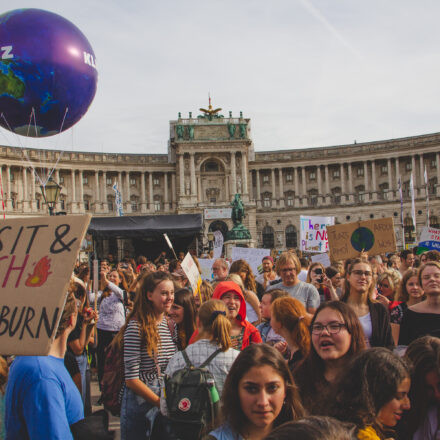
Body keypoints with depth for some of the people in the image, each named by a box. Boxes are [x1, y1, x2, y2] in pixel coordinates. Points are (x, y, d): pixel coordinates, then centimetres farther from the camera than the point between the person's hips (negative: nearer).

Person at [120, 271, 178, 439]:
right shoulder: (136, 327, -17)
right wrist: (161, 402, -16)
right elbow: (131, 379, -18)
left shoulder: (171, 325, 5)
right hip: (140, 403, -6)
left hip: (166, 402, 6)